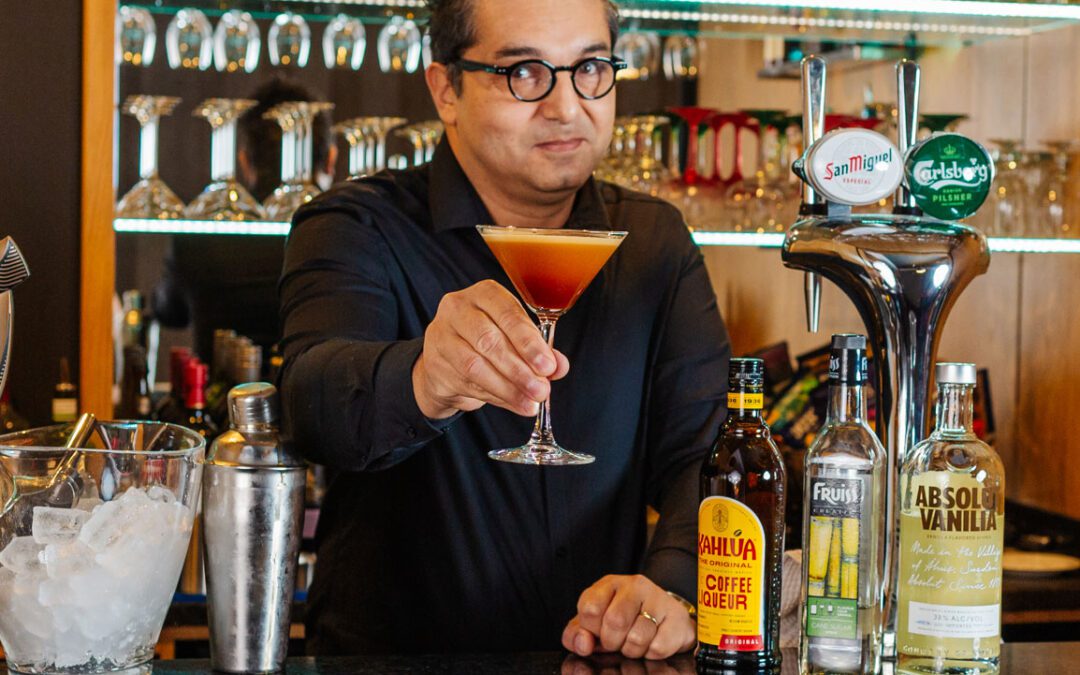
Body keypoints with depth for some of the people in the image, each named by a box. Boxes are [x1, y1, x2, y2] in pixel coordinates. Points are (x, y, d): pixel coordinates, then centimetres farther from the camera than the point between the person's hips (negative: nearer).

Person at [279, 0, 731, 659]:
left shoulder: (656, 241, 10)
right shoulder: (356, 229, -3)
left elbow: (709, 444, 1)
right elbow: (316, 397, -22)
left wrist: (672, 589, -19)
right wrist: (422, 384, -45)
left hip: (600, 655, 3)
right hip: (384, 656, -3)